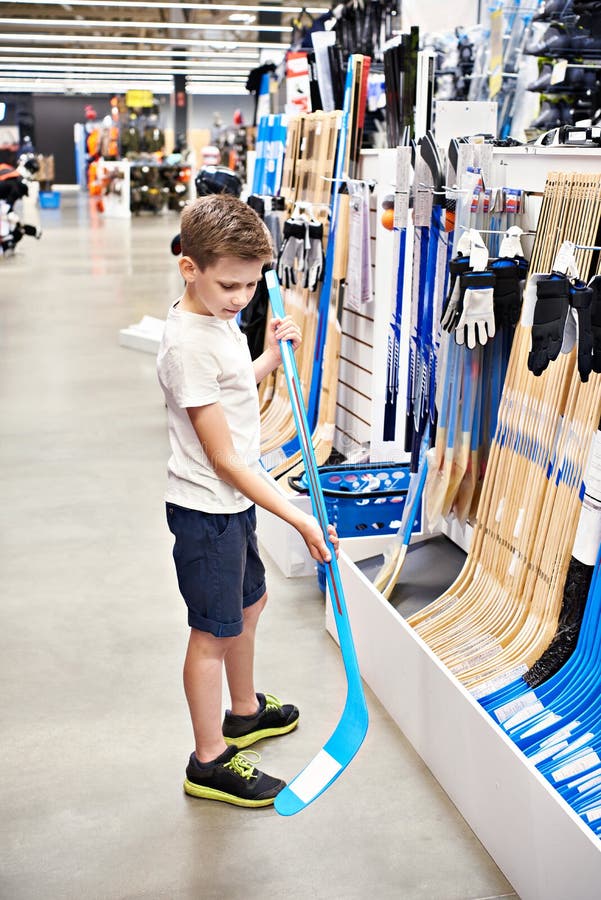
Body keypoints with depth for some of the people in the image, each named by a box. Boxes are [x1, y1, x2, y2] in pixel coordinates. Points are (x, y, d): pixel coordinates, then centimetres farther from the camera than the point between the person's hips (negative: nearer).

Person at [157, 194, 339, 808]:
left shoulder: (218, 317, 3)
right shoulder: (189, 345, -27)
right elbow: (223, 459, -25)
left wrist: (270, 357, 9)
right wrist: (298, 519, -24)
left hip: (232, 503, 10)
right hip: (206, 509, -10)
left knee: (249, 602, 25)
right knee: (213, 632, 4)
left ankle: (245, 711, 48)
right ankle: (210, 762, 21)